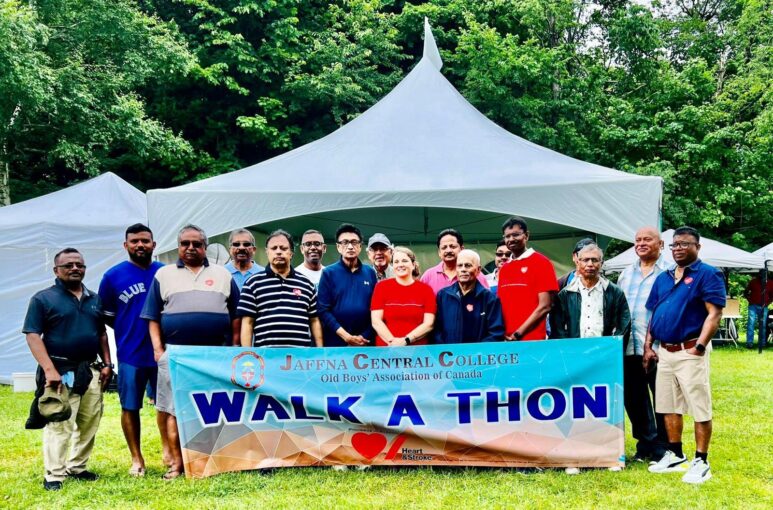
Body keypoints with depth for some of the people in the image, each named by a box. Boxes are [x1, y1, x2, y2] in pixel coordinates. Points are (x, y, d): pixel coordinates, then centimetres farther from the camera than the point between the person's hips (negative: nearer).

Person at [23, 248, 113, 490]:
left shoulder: (95, 299, 14)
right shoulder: (43, 299, -3)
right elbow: (33, 335, -9)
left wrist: (107, 364, 8)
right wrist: (49, 369, -18)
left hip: (91, 371, 6)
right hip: (60, 372, -5)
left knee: (89, 424, 8)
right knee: (59, 425, -7)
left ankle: (77, 467, 20)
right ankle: (54, 475, 1)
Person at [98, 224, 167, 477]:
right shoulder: (113, 276, 0)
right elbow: (106, 316, 7)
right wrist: (129, 330, -1)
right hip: (130, 354, -1)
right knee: (130, 408, 6)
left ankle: (167, 449, 24)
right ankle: (137, 459, 19)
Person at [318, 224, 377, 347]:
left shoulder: (370, 273, 7)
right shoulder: (329, 273, 0)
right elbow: (323, 310, -6)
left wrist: (366, 336, -8)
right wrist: (346, 337, -12)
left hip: (366, 343, 2)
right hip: (335, 342, -2)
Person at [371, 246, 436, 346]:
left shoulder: (426, 289, 7)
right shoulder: (381, 286, 7)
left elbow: (429, 324, 0)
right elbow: (376, 321, 0)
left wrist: (405, 340, -11)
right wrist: (392, 341, -12)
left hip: (417, 349, 0)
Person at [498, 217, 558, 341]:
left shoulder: (541, 262, -3)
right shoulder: (503, 269, 13)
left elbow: (544, 306, -8)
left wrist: (518, 333, -11)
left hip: (532, 340, -5)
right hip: (505, 340, 5)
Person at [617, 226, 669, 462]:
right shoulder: (626, 273, 16)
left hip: (658, 348, -6)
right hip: (629, 348, 6)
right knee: (633, 398, 11)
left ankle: (662, 447, 15)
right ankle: (645, 443, 25)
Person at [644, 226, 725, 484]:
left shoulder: (708, 275, -6)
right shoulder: (663, 278, 15)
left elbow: (714, 314, -14)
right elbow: (654, 315, 19)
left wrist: (699, 346, -20)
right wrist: (648, 346, 9)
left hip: (690, 352, -7)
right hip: (664, 352, 7)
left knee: (700, 408, -2)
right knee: (669, 407, 14)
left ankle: (701, 462, 6)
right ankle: (675, 455, 26)